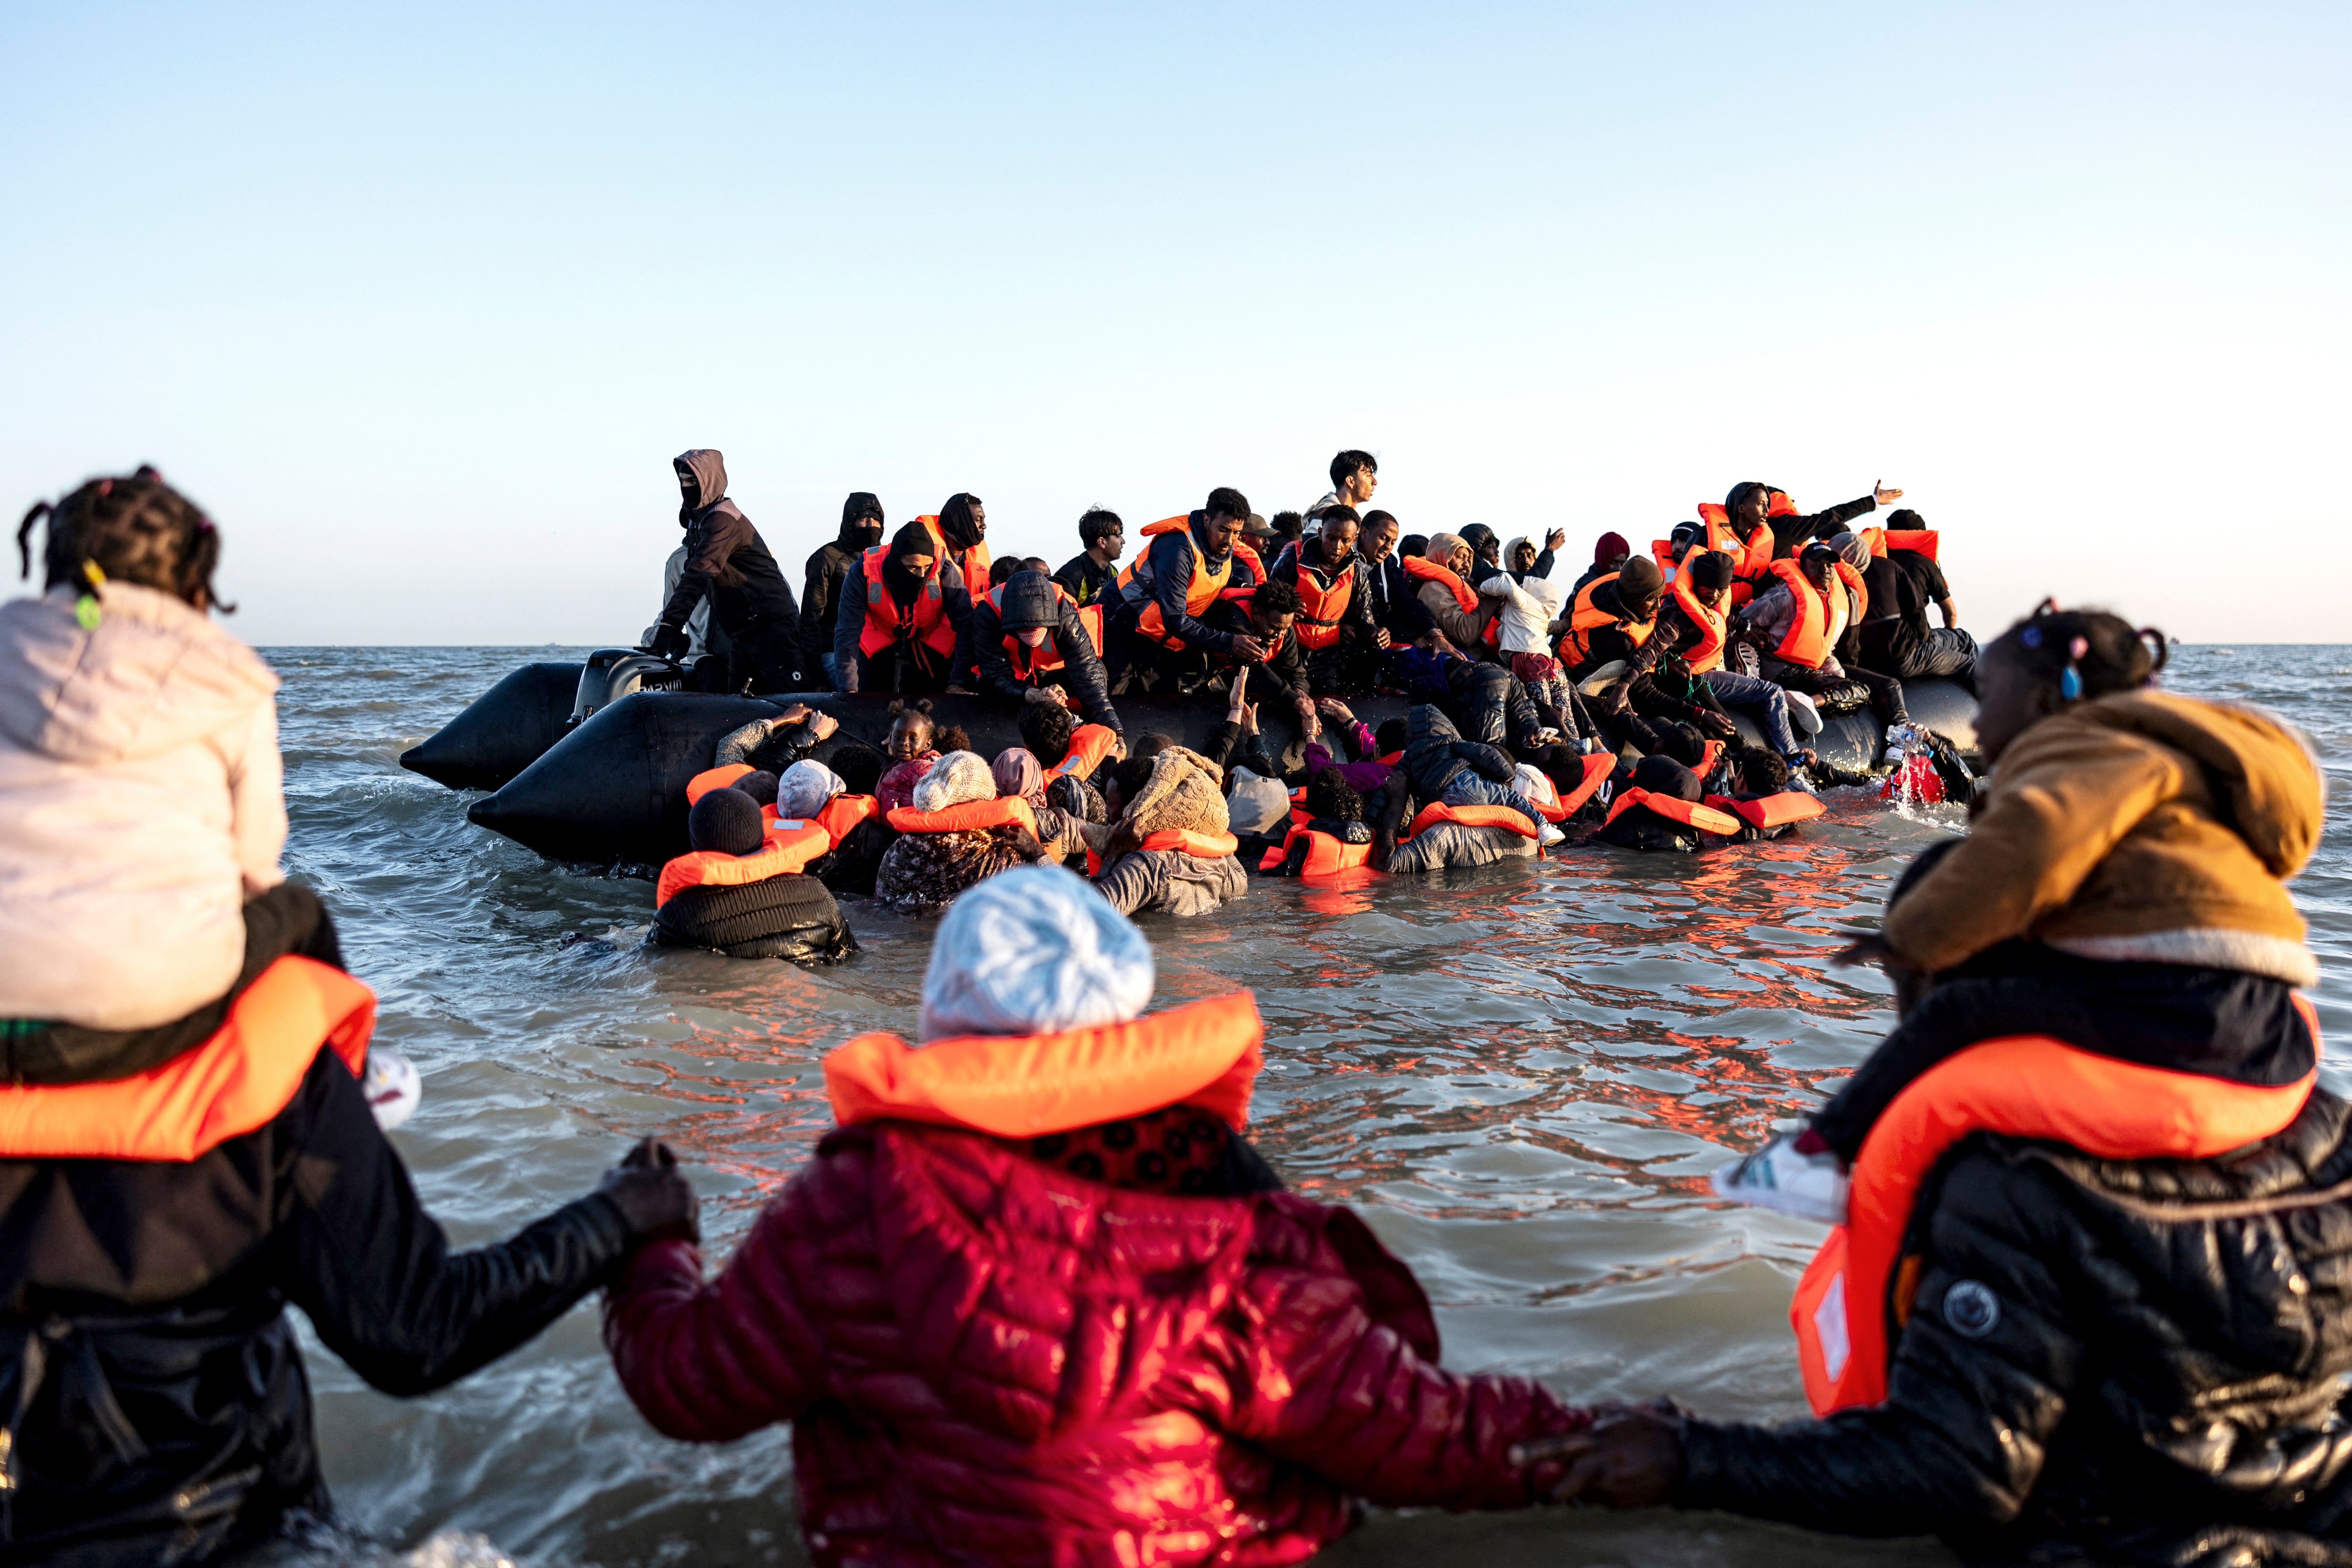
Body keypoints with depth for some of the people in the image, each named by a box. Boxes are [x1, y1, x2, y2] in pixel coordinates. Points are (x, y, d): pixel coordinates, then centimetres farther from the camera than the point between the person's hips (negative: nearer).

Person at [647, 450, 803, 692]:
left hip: (770, 624, -10)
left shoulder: (724, 520, -16)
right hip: (740, 631, 10)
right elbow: (692, 574, 18)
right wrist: (676, 629, 11)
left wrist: (670, 624, -32)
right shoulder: (696, 520, 15)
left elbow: (699, 574, -26)